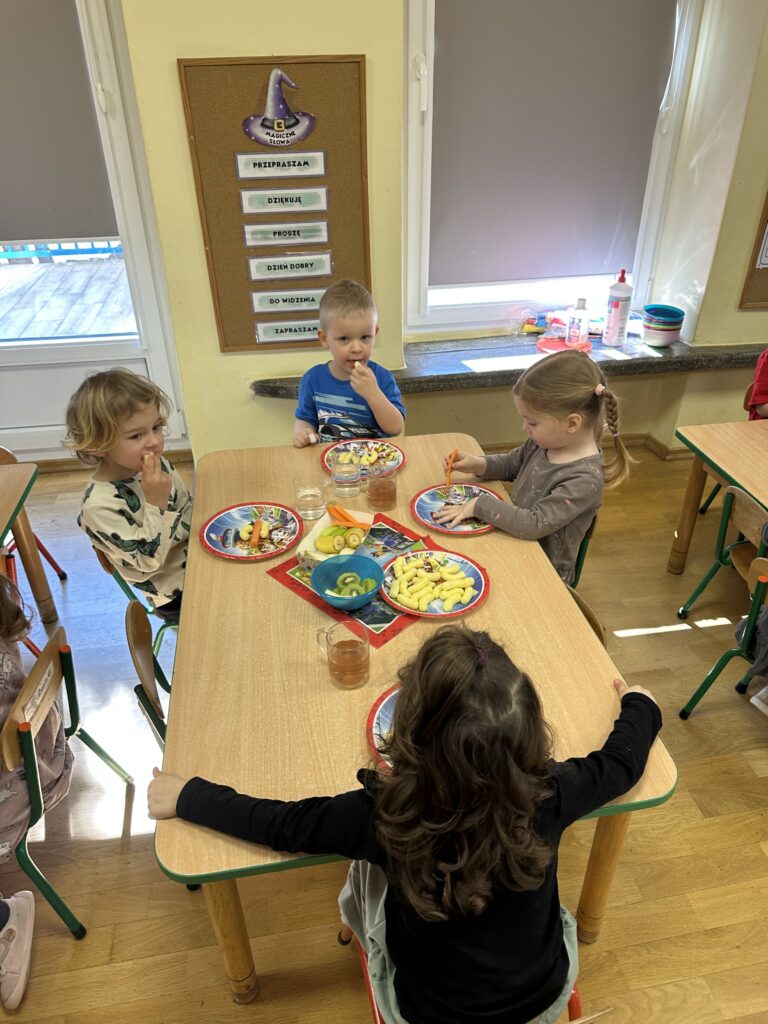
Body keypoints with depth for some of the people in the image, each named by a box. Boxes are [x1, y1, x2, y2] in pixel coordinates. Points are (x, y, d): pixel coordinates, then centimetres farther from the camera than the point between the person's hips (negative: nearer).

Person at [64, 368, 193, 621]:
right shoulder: (99, 506, -26)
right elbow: (149, 562, -23)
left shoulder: (159, 466, -7)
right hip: (176, 595, -6)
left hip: (198, 559, 6)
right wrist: (157, 503, -31)